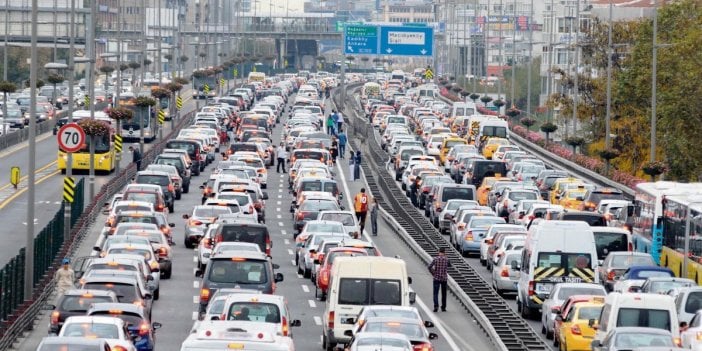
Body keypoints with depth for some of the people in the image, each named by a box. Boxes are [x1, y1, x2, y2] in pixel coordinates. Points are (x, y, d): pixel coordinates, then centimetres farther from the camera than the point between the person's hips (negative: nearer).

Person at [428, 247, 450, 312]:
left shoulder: (435, 259, -5)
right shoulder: (446, 259, -3)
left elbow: (429, 267, -13)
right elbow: (449, 265, 18)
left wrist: (433, 273, 0)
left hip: (436, 278, -1)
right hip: (444, 278, 1)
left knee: (436, 293, -3)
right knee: (443, 294, 13)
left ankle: (436, 306, -21)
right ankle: (443, 307, 17)